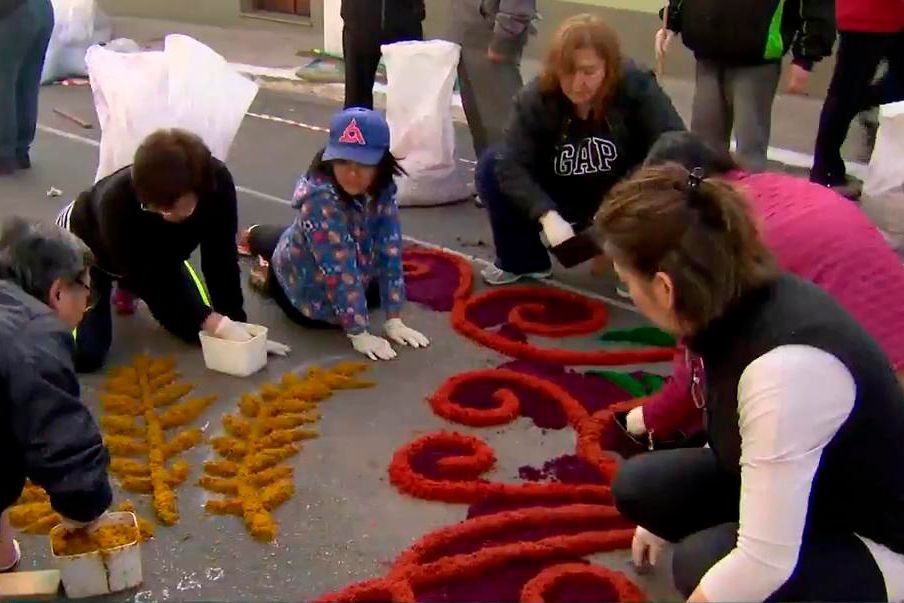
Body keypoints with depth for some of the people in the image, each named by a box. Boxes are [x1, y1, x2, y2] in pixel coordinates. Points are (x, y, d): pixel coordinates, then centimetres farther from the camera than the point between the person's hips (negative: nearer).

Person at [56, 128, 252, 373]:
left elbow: (220, 257, -24)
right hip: (87, 247, -4)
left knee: (201, 330, 1)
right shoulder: (117, 200, -43)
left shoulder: (217, 181, -35)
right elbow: (153, 281, -37)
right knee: (83, 355, -17)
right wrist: (218, 324, -42)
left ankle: (129, 290, 27)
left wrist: (234, 323, -28)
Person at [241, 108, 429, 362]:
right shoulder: (320, 197, -39)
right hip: (307, 287, -6)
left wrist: (394, 320, -24)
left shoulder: (383, 190, -23)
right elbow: (338, 270, -40)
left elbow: (390, 252, -22)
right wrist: (359, 334, -38)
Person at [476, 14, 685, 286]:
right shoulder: (536, 97, -20)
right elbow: (511, 164, -27)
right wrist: (547, 215, -42)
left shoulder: (637, 88, -22)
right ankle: (522, 261, 2)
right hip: (560, 202, 2)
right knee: (491, 165, -18)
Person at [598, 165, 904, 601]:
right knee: (639, 484, -3)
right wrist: (663, 514, 23)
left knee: (702, 562, -29)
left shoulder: (785, 365, -38)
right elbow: (736, 432, 9)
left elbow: (765, 562, -34)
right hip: (796, 485, 7)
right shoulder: (740, 297, -11)